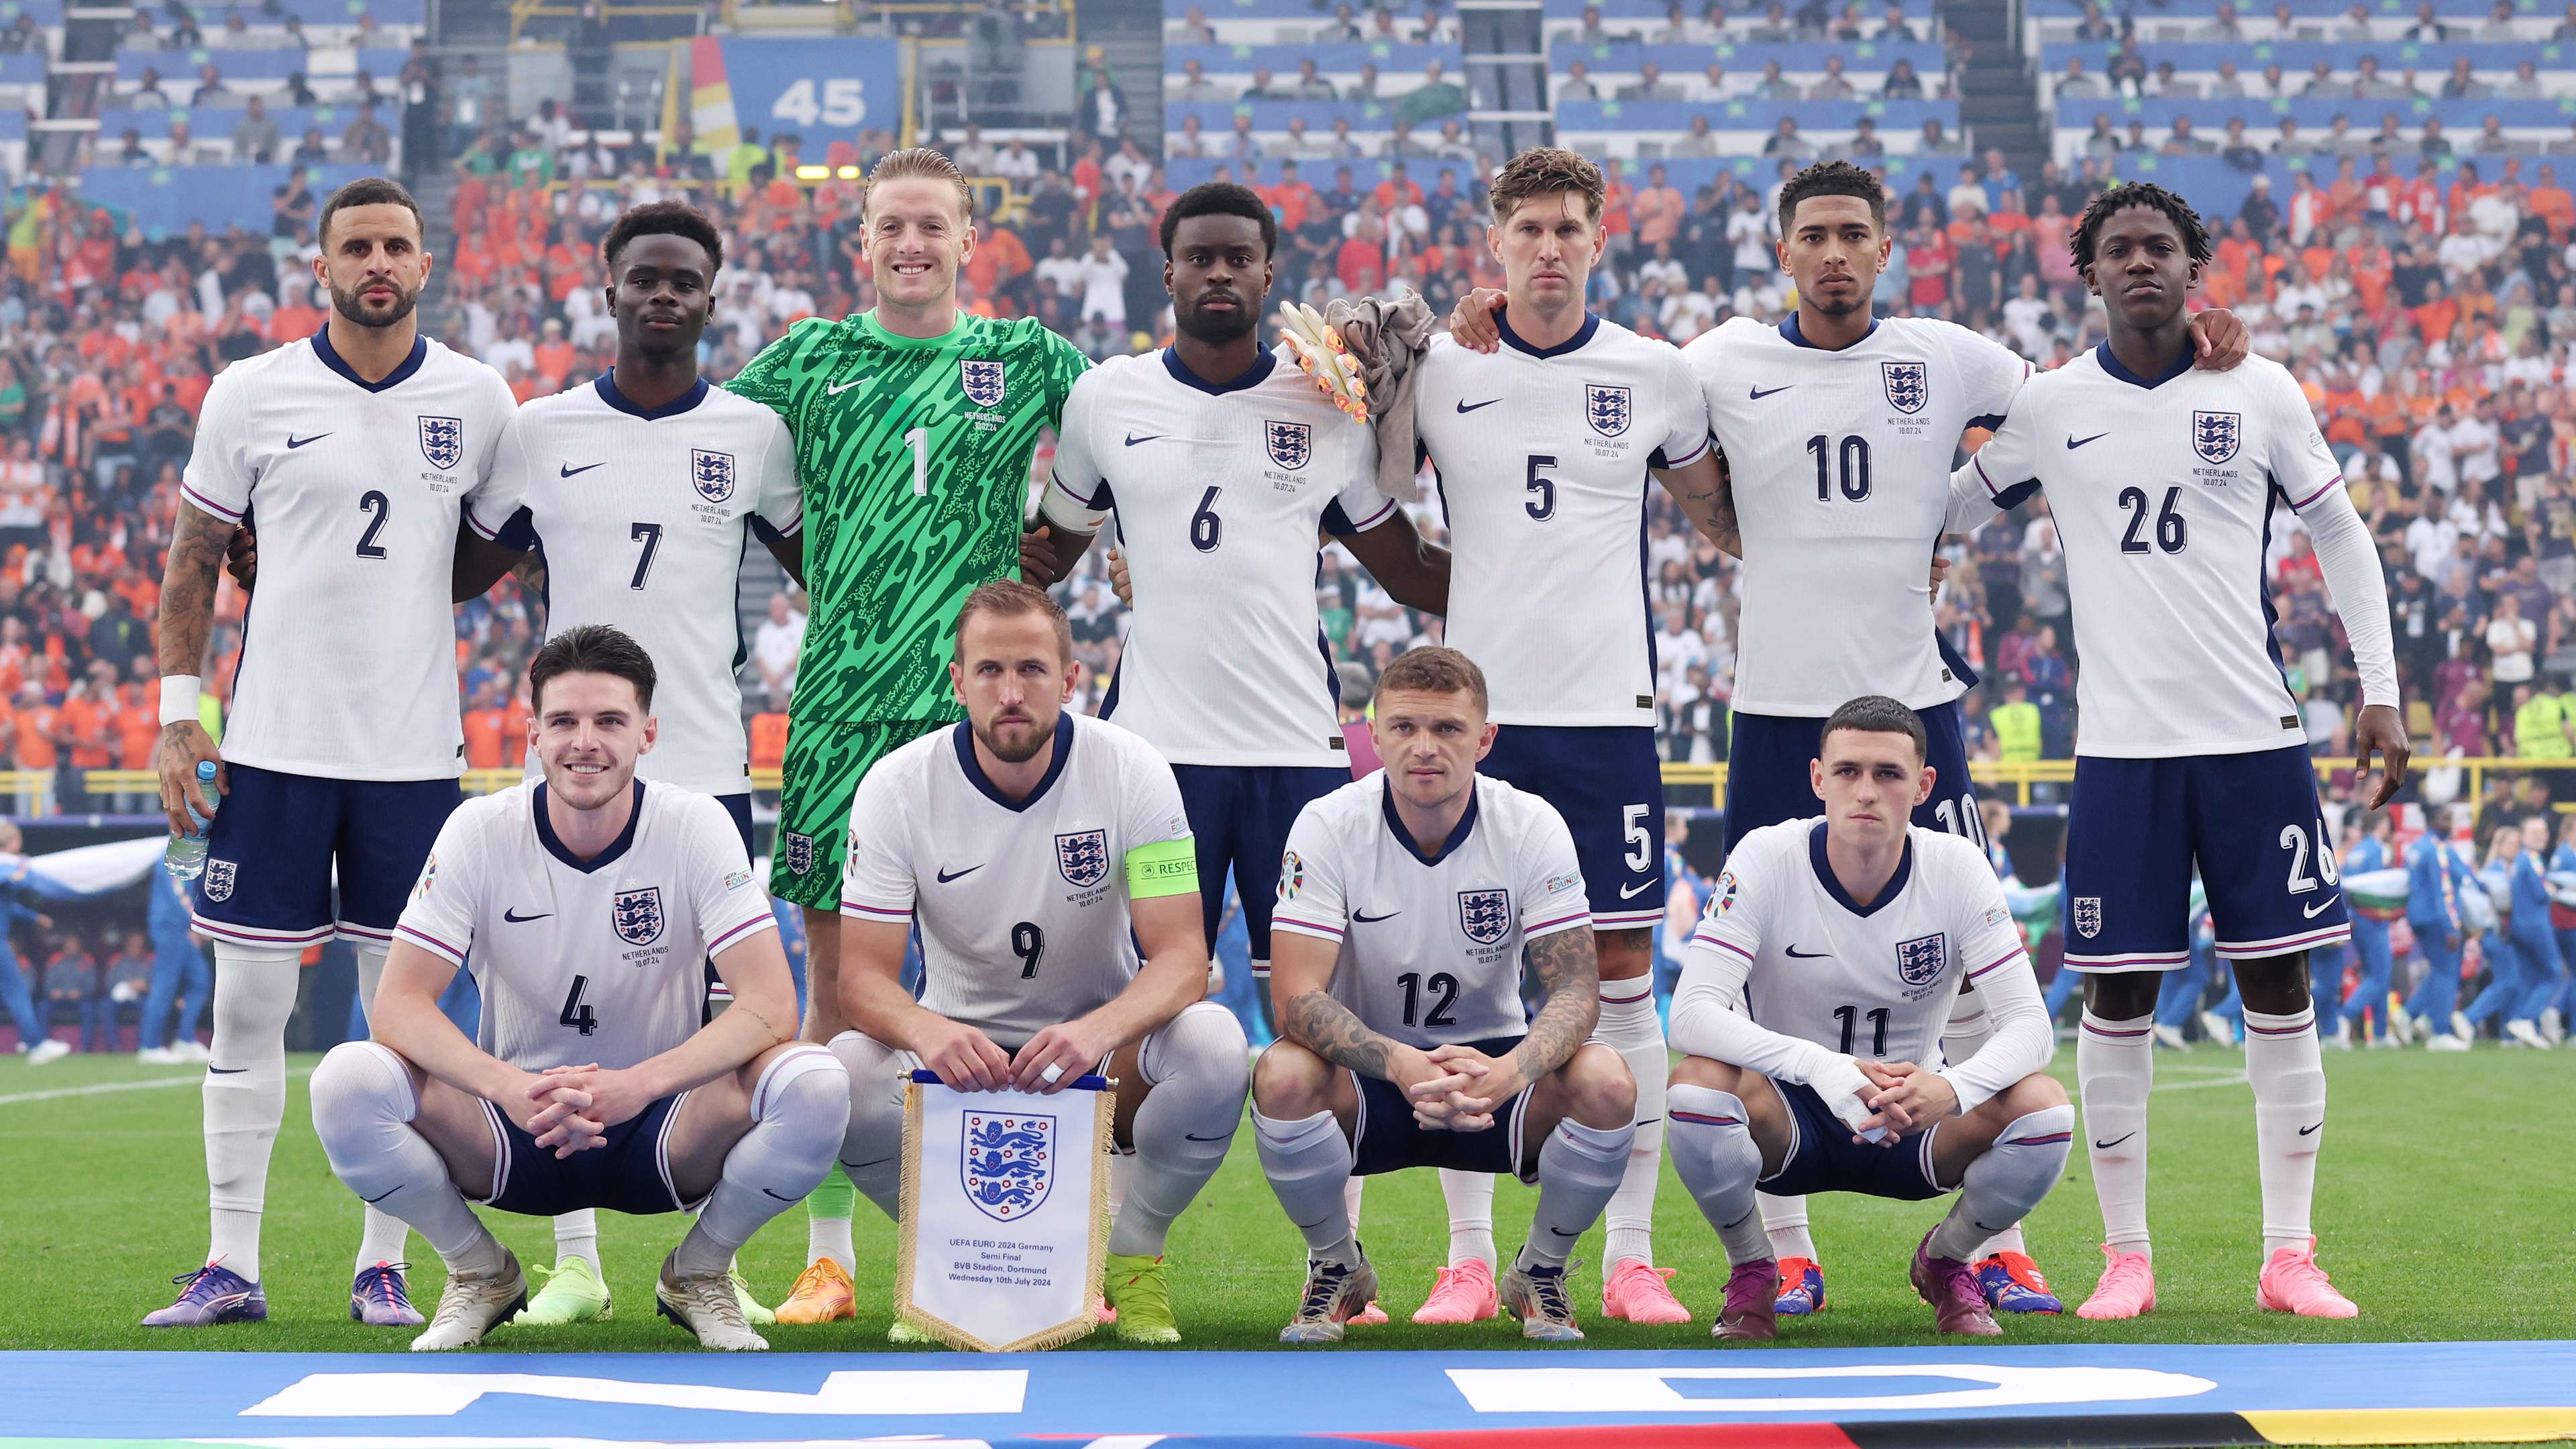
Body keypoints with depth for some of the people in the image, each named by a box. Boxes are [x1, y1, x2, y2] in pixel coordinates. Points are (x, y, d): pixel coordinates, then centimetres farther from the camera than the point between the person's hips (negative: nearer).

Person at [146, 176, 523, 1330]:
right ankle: (230, 1264, 7)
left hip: (414, 749, 1)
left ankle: (383, 1265, 12)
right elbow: (194, 560, 6)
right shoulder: (252, 394, 1)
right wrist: (178, 719, 0)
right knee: (249, 1000, 1)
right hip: (274, 744, -1)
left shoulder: (477, 400, 4)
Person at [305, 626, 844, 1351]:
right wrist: (511, 1089, -34)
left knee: (814, 1086, -30)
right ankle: (481, 1275, 2)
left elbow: (771, 1006, -18)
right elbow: (399, 1005, -15)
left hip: (664, 1131, 0)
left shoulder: (695, 827, -10)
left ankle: (698, 1273, 1)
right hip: (514, 1135, 1)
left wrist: (637, 1085, -34)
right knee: (347, 1082, -28)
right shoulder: (481, 831, -9)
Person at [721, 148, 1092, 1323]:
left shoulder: (1025, 357, 8)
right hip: (838, 699, 1)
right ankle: (828, 1253, 9)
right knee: (835, 968, 2)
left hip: (979, 705, -1)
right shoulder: (811, 358, 10)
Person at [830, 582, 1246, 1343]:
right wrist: (927, 1031, -41)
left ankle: (1133, 1251, -5)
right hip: (958, 1045, 0)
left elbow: (1182, 958, -20)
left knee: (1214, 1044, -32)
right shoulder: (896, 787, -14)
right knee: (848, 1071, -32)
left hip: (1101, 1050, 0)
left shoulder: (1132, 771, -15)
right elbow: (863, 975, -16)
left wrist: (1100, 1030, -43)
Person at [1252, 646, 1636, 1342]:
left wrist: (1510, 1070, -38)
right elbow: (1296, 996, -22)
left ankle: (1540, 1271, 1)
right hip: (1370, 1072, -1)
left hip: (1492, 1067, 1)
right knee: (1283, 1076, -34)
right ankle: (1337, 1267, -2)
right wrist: (1399, 1065, -42)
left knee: (1606, 1085, -29)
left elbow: (1575, 988, -15)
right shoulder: (1328, 827, -15)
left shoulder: (1533, 826, -12)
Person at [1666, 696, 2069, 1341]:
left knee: (2044, 1108, -27)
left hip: (1914, 1120, 2)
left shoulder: (1957, 866, -12)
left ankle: (1945, 1262, 5)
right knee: (1697, 1085, -34)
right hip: (1791, 1115, -1)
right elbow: (1691, 1014, -26)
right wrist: (1820, 1068, -42)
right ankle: (1751, 1270, -3)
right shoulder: (1767, 859, -17)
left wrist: (1952, 1090, -38)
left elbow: (2028, 1022, -15)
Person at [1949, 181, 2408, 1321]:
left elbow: (2340, 533, 10)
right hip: (2120, 744, 0)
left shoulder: (2259, 392, 3)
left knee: (2278, 984, 2)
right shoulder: (2049, 406, 4)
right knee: (2117, 995, 0)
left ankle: (2289, 1256, 10)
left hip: (2256, 735, 0)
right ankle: (2126, 1256, 11)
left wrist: (2379, 688, 5)